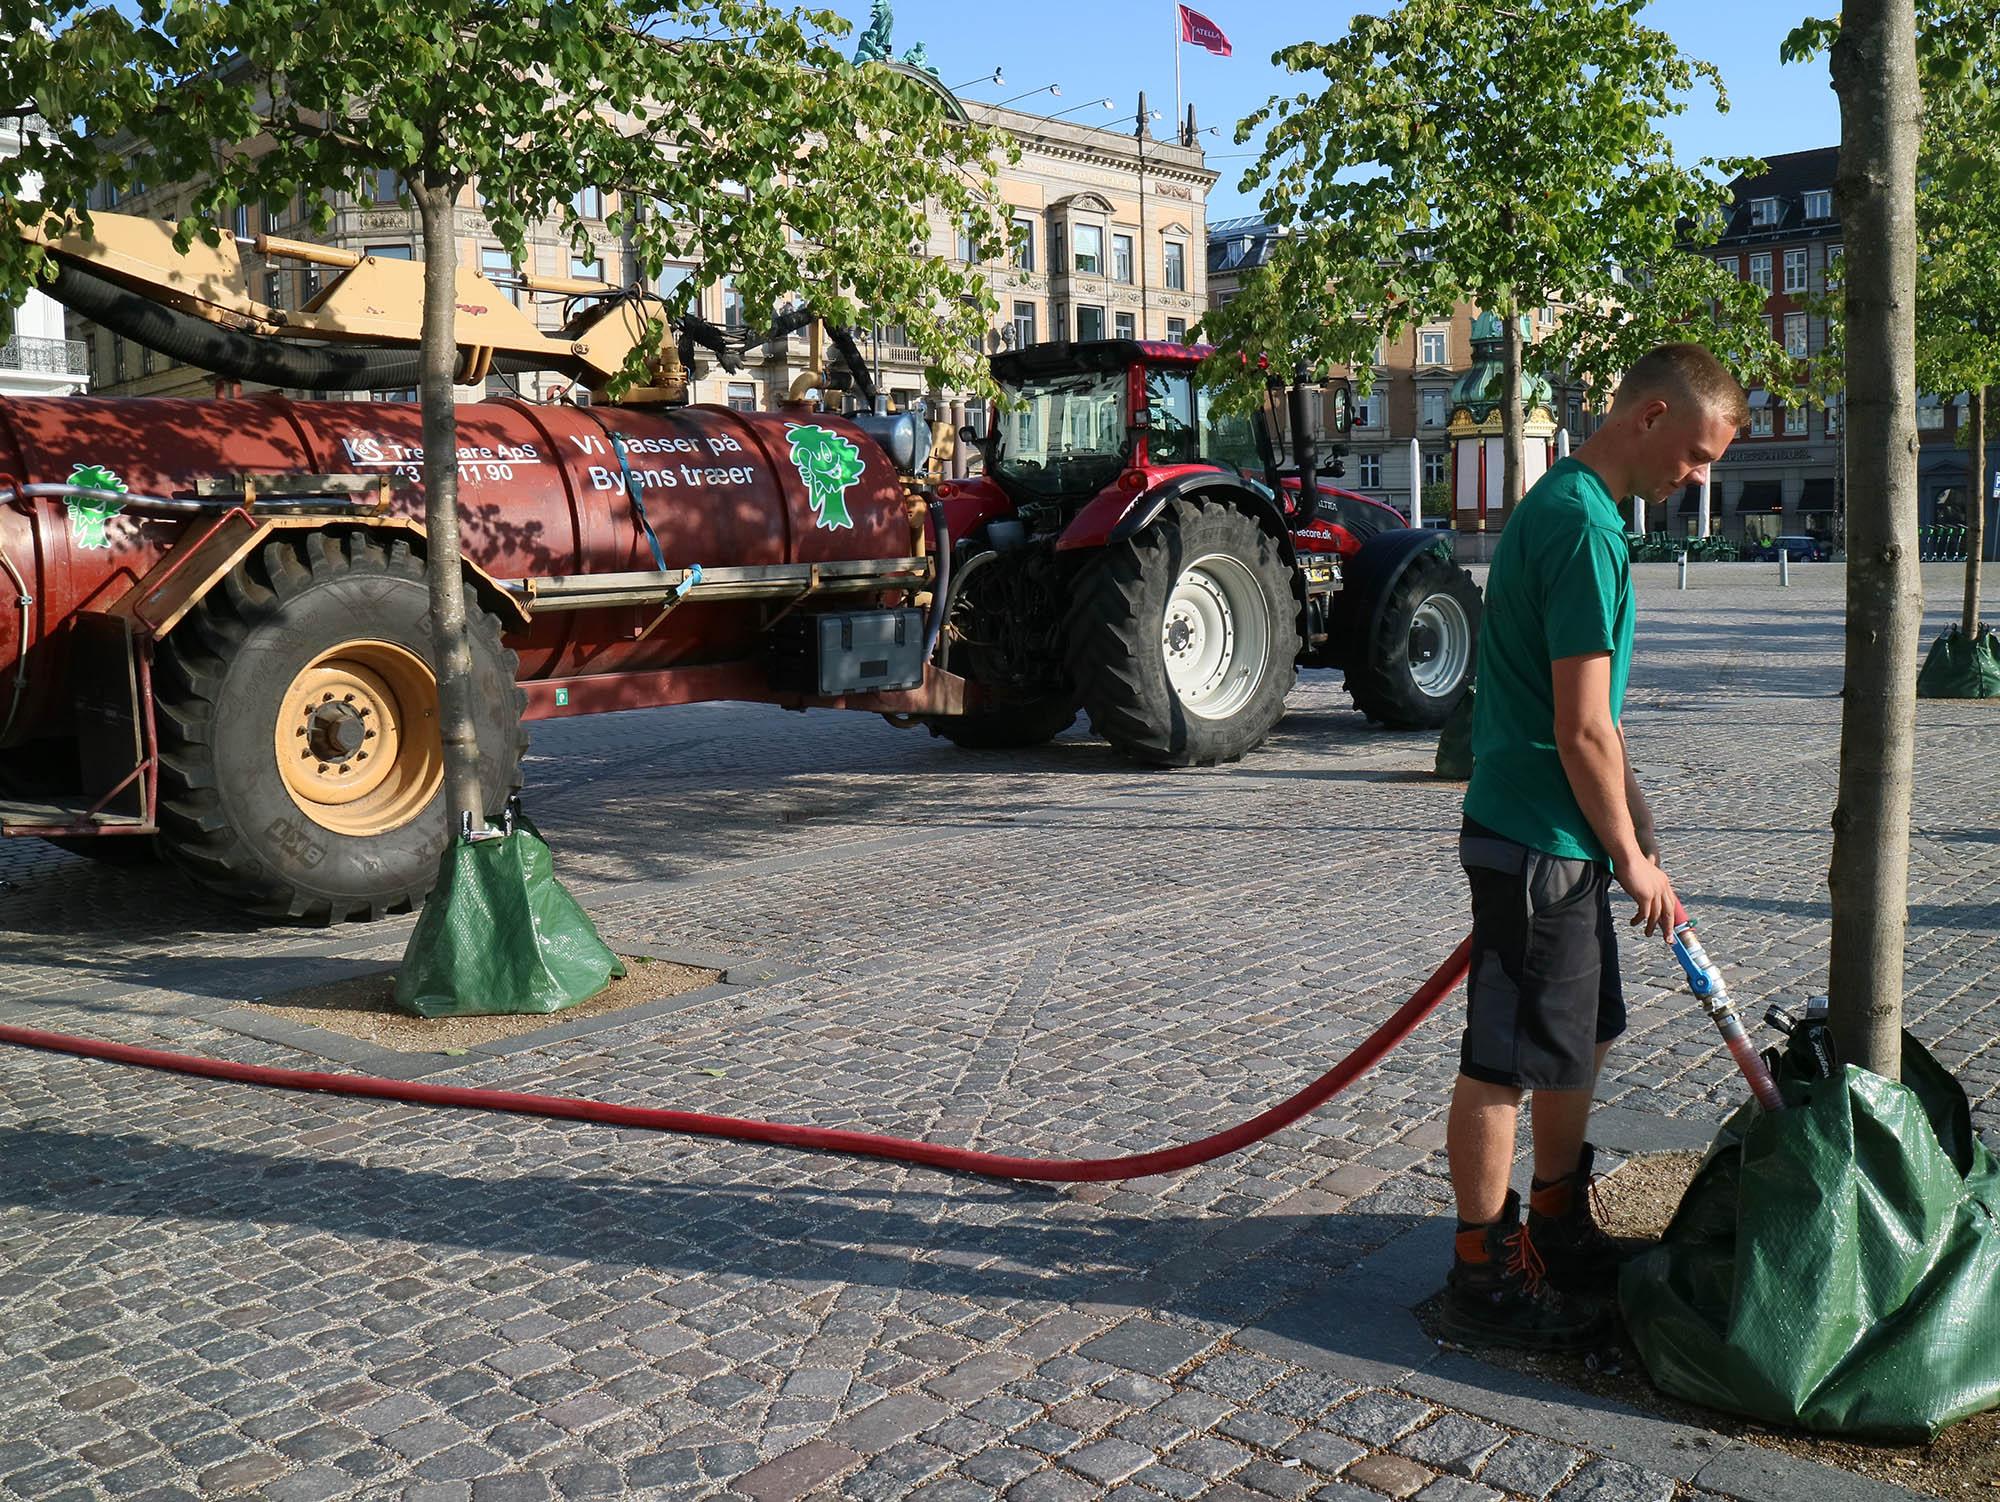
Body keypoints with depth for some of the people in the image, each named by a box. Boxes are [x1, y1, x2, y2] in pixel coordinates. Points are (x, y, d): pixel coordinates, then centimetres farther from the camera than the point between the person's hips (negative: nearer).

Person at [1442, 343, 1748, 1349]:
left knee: (1585, 1035, 21)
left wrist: (1621, 825, 20)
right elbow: (1582, 727, -22)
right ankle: (1485, 1276, 12)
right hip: (1540, 840, -11)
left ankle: (1558, 1229, 36)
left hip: (1545, 831, 11)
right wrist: (1630, 854, -10)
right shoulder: (1585, 525, -19)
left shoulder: (1559, 504, 14)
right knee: (1504, 1062, 0)